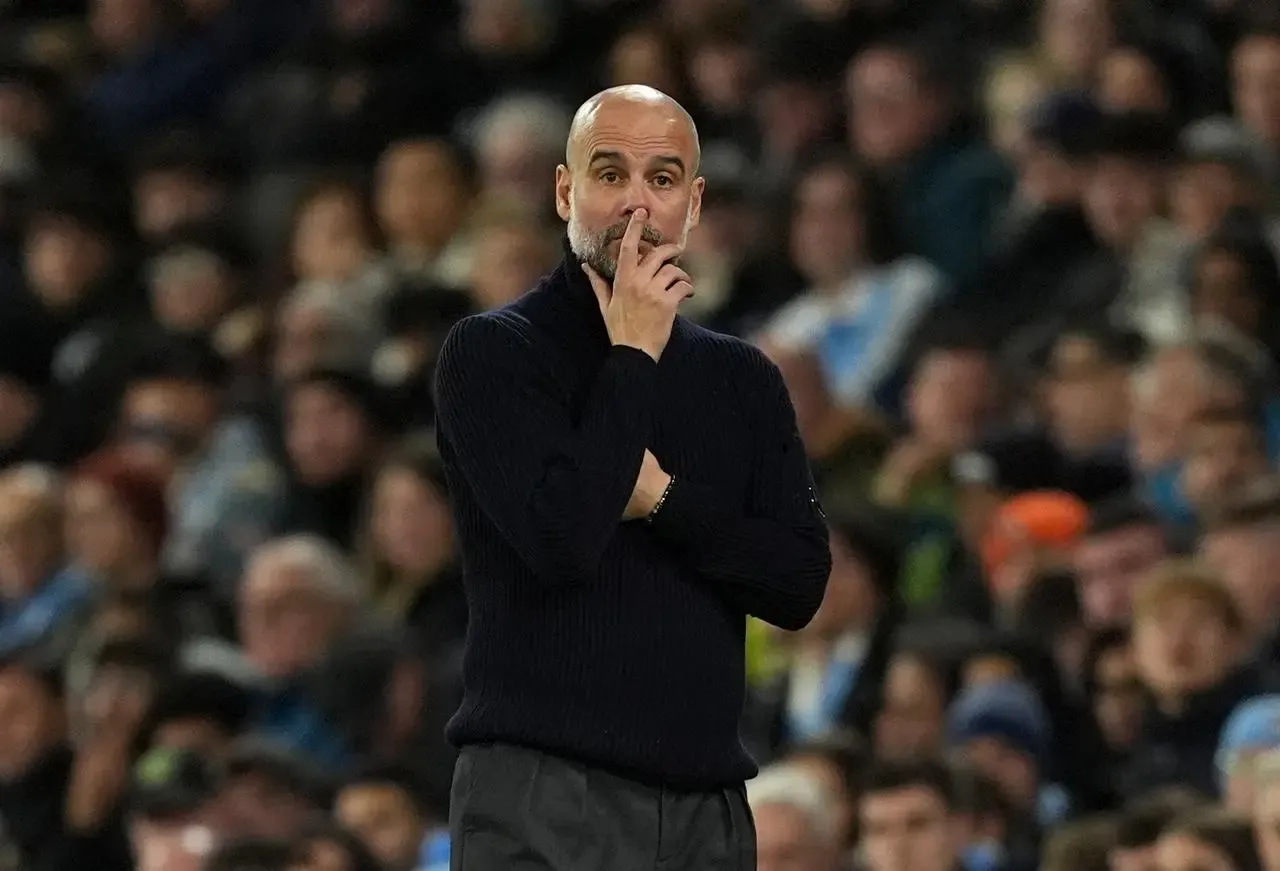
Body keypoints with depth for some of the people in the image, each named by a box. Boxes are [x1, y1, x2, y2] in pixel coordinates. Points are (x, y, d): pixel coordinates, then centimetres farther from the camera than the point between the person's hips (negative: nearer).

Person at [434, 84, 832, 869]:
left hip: (706, 802, 5)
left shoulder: (745, 382, 15)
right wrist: (633, 356, -9)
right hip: (544, 795, -5)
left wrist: (661, 497, -8)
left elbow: (801, 583, 5)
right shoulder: (492, 353, -1)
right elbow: (559, 536, -17)